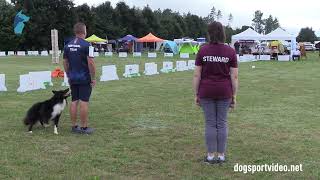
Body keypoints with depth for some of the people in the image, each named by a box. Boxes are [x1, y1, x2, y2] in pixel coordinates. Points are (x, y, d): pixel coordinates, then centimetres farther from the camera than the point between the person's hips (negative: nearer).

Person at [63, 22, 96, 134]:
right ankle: (84, 127, 1)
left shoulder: (68, 45, 7)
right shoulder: (86, 45, -12)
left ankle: (74, 126, 13)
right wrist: (93, 78, -9)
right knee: (84, 102, -3)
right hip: (84, 79, -6)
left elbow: (65, 62, 11)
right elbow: (91, 63, -17)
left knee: (74, 102, 9)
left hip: (73, 79, 6)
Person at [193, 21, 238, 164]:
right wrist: (234, 96, 2)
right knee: (222, 123, 8)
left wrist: (196, 95, 3)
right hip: (224, 92, 0)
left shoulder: (203, 50, -6)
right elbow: (234, 76, -5)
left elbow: (197, 75, -6)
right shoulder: (230, 51, -5)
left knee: (210, 124, 6)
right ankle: (221, 155, 13)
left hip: (206, 91, 0)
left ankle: (211, 156, 11)